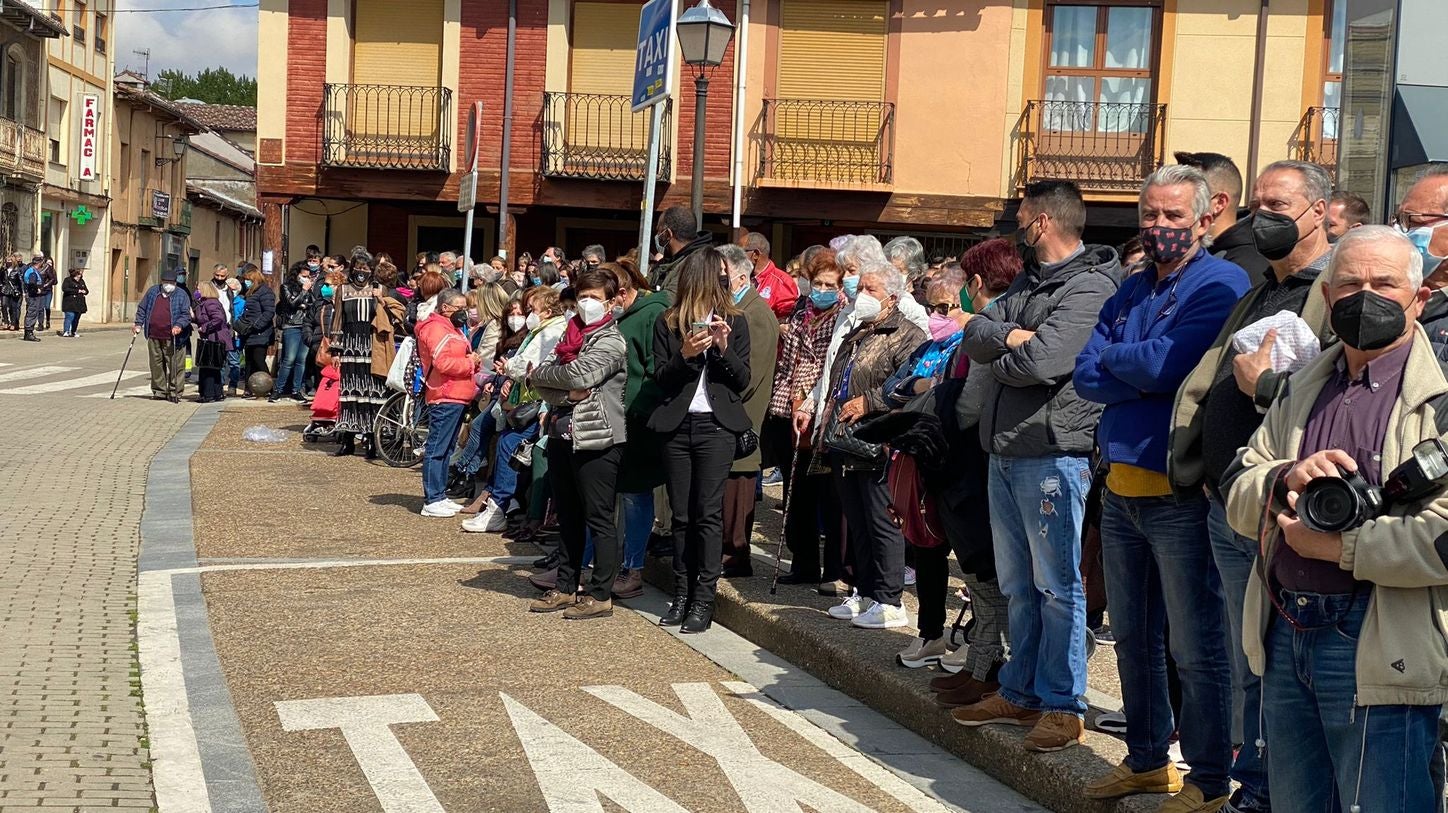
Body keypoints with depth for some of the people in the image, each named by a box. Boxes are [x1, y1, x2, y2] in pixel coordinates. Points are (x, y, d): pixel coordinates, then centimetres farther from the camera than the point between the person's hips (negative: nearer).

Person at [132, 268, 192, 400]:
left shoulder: (181, 295, 2)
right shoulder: (152, 291, 13)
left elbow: (186, 314, -4)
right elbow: (142, 308, 19)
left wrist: (179, 325, -21)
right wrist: (138, 324, 7)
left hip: (172, 338, -4)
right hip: (154, 337, 4)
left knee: (174, 366, -5)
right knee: (156, 364, 9)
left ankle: (174, 392, 3)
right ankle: (159, 391, 18)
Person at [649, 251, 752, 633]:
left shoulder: (735, 322, 6)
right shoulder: (667, 324, 6)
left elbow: (742, 380, 4)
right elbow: (661, 379, 2)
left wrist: (724, 348, -12)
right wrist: (685, 354, -14)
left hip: (716, 426, -1)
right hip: (677, 426, 1)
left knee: (708, 513, -4)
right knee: (681, 514, 7)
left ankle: (704, 600, -1)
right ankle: (682, 594, 14)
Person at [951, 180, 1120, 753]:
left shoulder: (1089, 287, -12)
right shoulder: (1028, 281, 17)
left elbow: (1040, 362, -24)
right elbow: (974, 336, 7)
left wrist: (998, 358, -4)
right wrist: (1009, 335, -13)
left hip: (1052, 453, -9)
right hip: (1005, 451, 9)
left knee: (1056, 584, -1)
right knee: (1016, 585, 15)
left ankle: (1063, 705, 8)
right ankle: (1020, 693, 26)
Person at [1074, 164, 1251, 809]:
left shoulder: (1220, 285, -9)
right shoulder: (1132, 291, 14)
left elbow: (1163, 365, -21)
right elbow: (1086, 376, 3)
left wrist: (1113, 358, -2)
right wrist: (1147, 379, -13)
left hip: (1179, 493, -8)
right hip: (1121, 487, 8)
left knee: (1195, 647, 1)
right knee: (1133, 638, 17)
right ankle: (1146, 760, 31)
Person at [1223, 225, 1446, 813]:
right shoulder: (1304, 388, 14)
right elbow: (1238, 495, 10)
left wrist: (1341, 546, -16)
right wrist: (1287, 477, -10)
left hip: (1377, 654, -7)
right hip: (1285, 638, 7)